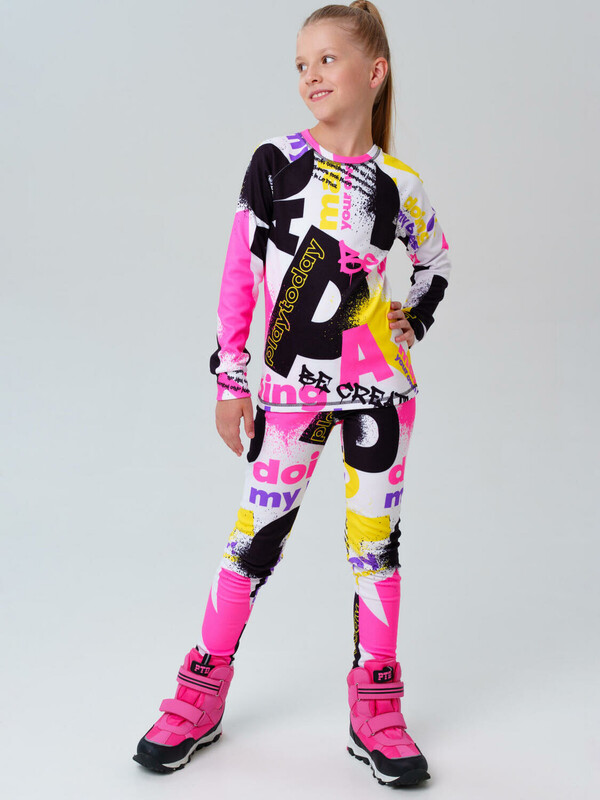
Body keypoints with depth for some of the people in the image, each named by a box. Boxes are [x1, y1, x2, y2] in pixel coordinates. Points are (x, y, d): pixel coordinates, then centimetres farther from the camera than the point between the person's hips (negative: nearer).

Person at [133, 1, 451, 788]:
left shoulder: (399, 185, 2)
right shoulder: (275, 162, -2)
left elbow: (436, 260, 21)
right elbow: (238, 276, -1)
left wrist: (413, 322, 4)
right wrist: (229, 378, -3)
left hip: (377, 385, 1)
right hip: (291, 389, -1)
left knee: (376, 536, 7)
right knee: (256, 532, 4)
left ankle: (376, 706, 21)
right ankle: (201, 696, 21)